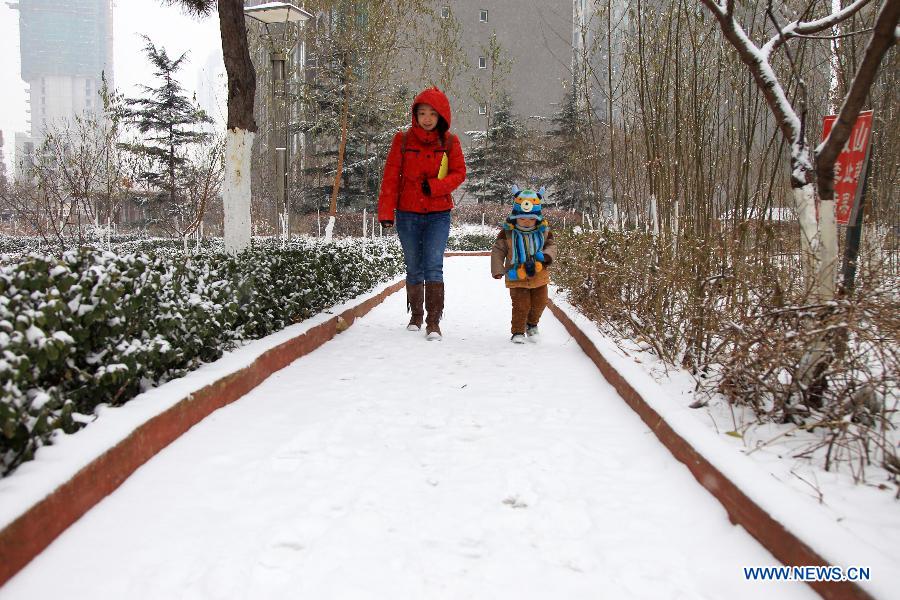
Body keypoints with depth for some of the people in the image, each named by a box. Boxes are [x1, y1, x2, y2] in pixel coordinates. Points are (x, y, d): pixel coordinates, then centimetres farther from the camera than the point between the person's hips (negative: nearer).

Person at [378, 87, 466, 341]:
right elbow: (390, 176, -3)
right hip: (407, 214, 1)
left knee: (434, 266, -12)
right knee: (414, 268, 11)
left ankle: (433, 322, -7)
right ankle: (416, 315, 29)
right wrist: (386, 212, -11)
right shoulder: (403, 140, -1)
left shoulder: (449, 142, 0)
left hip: (438, 214, -1)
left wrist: (436, 186, -18)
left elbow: (459, 173, 1)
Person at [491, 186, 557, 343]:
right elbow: (497, 250, -6)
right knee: (521, 305, -7)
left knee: (539, 303, 13)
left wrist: (547, 255, -15)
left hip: (539, 276, 4)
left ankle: (532, 324, 41)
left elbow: (551, 245, 8)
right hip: (517, 277, -3)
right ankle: (518, 332, 11)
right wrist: (498, 269, -14)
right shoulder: (508, 232, -11)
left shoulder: (544, 231, -3)